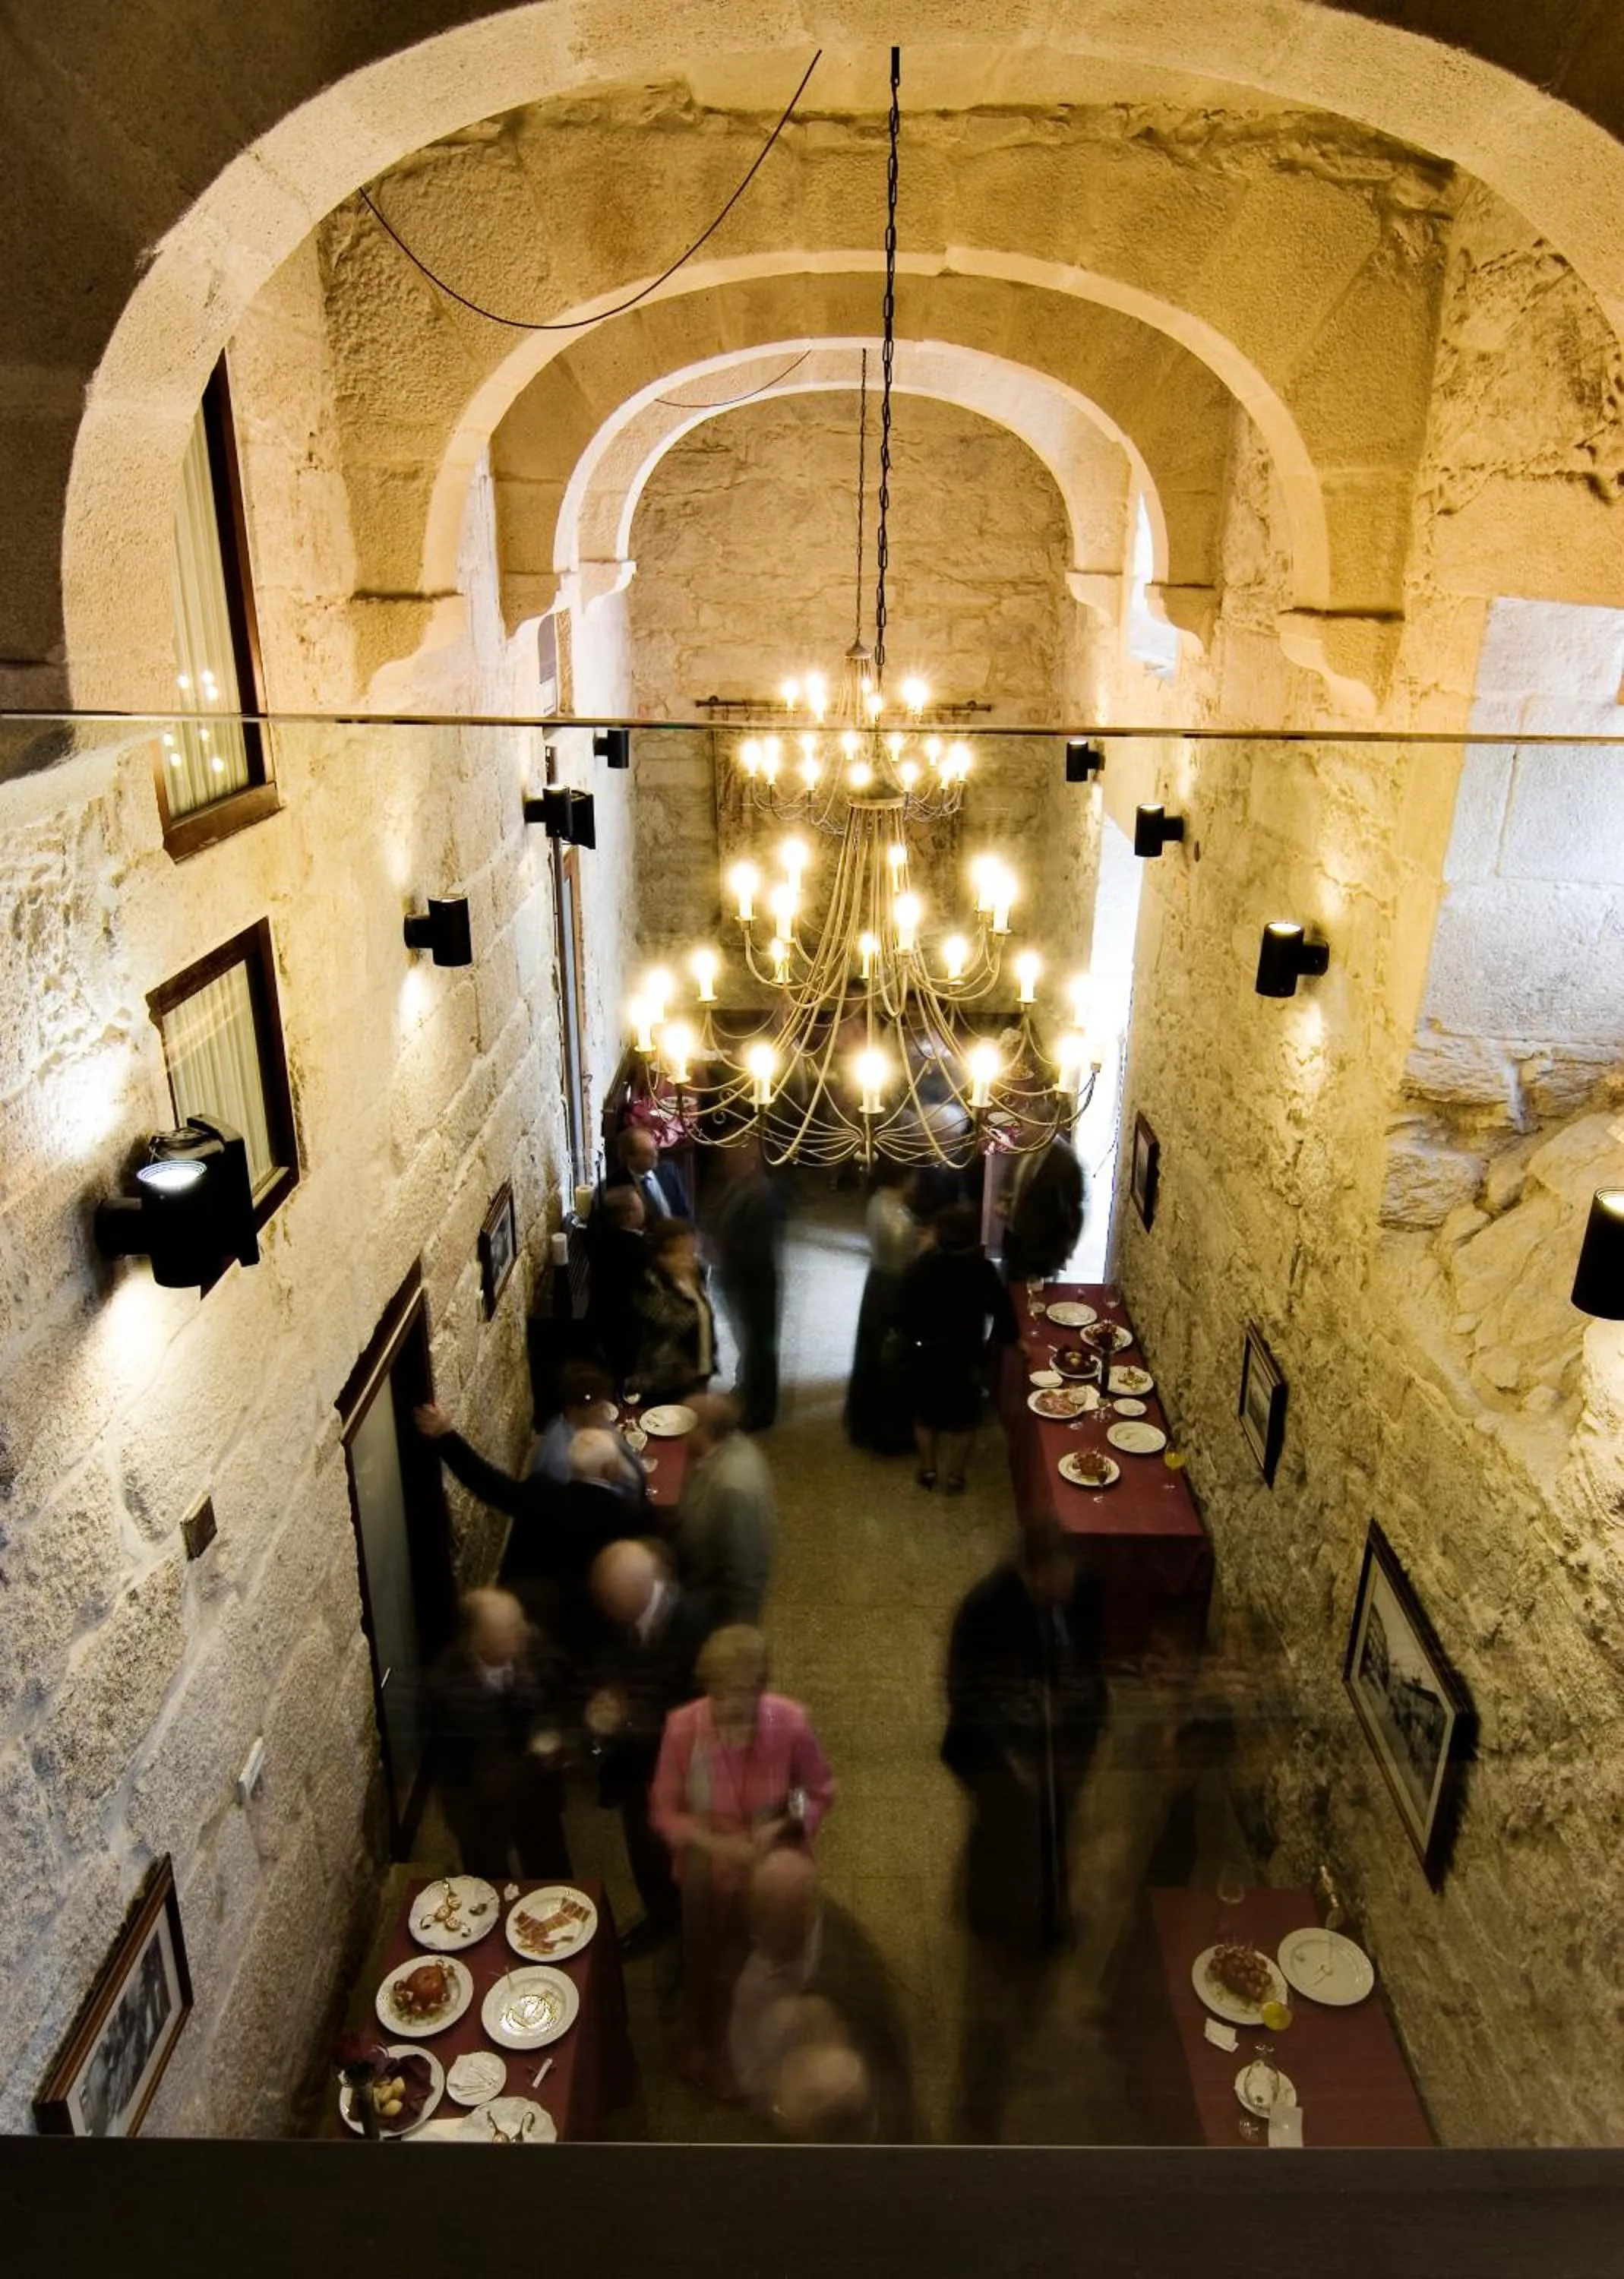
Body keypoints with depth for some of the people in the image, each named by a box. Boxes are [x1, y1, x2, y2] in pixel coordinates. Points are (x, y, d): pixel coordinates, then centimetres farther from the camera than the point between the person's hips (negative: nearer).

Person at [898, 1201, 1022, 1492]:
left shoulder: (921, 1265, -15)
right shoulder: (982, 1270, -21)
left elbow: (906, 1311, -6)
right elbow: (1002, 1310, -11)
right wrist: (1008, 1338, 7)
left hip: (926, 1353, 2)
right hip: (966, 1356, -1)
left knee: (925, 1413, 22)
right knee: (963, 1418, 18)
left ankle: (927, 1470, 35)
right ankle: (955, 1477, 29)